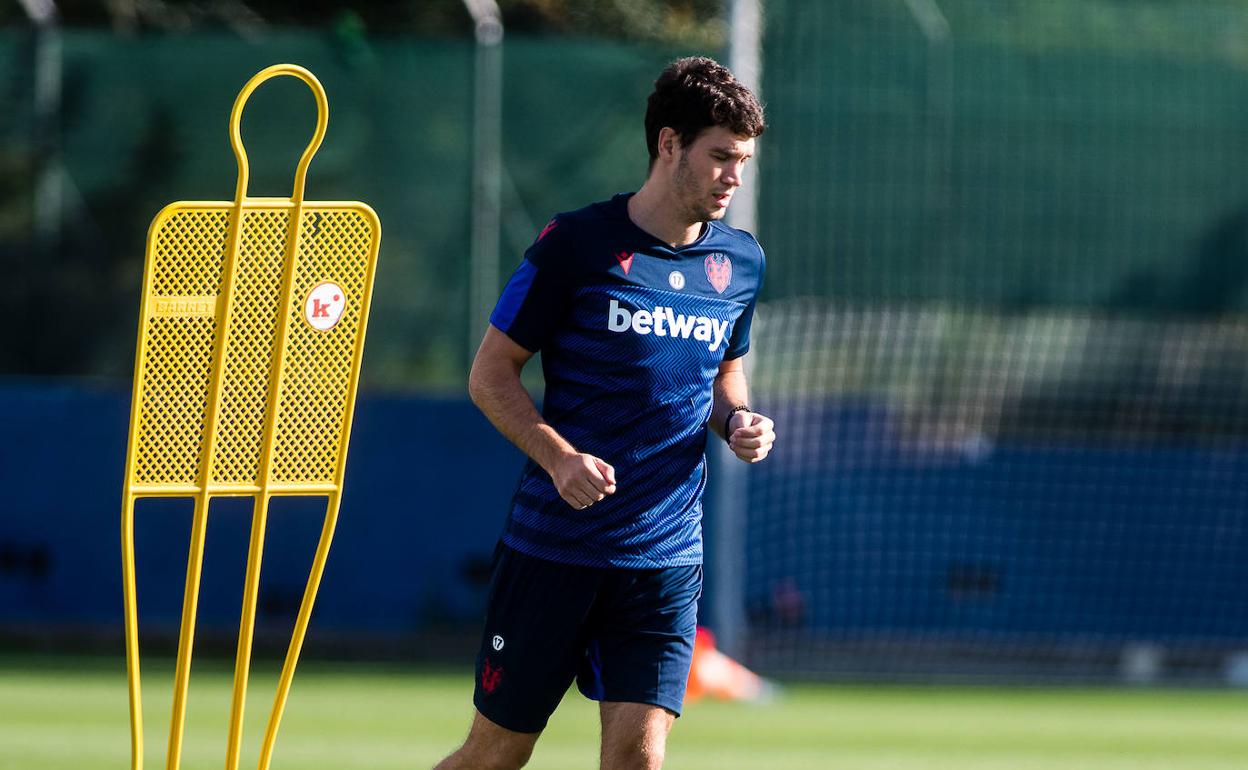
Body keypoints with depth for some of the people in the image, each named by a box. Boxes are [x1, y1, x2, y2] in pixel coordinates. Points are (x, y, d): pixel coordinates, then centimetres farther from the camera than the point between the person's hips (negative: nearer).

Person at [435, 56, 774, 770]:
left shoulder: (741, 261, 8)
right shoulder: (576, 243, -7)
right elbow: (491, 374, -3)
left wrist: (738, 419, 1)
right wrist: (561, 456, -19)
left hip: (666, 559, 3)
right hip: (553, 545, -3)